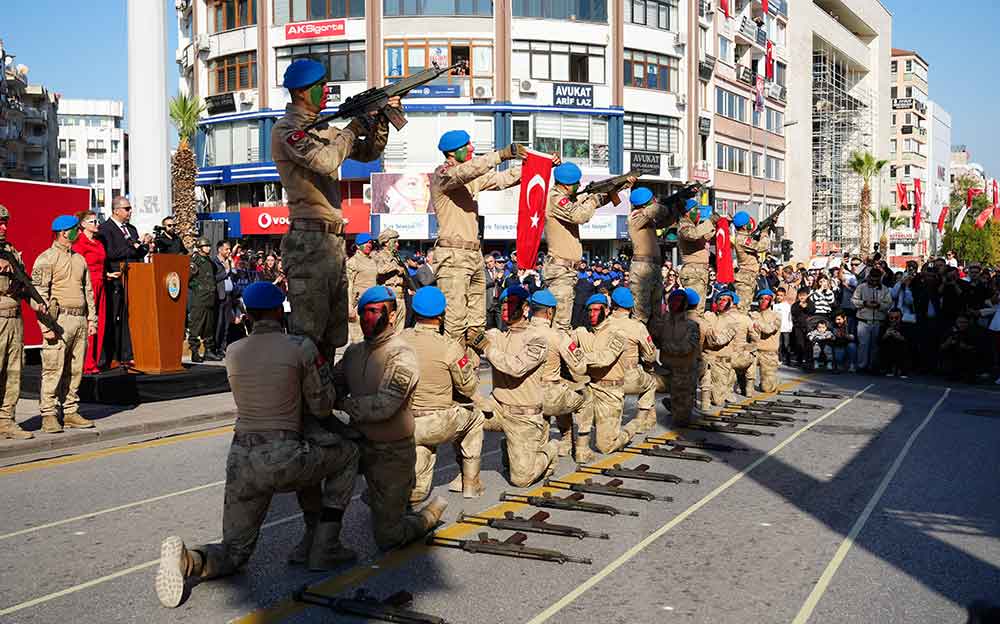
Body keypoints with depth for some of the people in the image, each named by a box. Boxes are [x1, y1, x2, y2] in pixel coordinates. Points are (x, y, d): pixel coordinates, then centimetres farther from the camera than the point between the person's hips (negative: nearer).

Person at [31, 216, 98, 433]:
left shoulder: (80, 259, 18)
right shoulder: (46, 259, -3)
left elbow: (88, 291, 22)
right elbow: (39, 293, -9)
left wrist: (92, 319, 14)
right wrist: (46, 325, -16)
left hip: (80, 320, 7)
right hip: (59, 319, -6)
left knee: (75, 370, 9)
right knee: (53, 370, -6)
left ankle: (71, 412, 16)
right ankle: (48, 415, -1)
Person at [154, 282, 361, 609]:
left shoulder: (234, 353, 11)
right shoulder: (301, 347, -4)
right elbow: (322, 406, 1)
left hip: (240, 462, 5)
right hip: (282, 462, -5)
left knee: (233, 554, 24)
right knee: (347, 451, 25)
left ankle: (189, 560, -12)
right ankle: (323, 547, 18)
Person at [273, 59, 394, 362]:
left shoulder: (324, 129, 19)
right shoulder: (286, 129, -6)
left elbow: (368, 153, 26)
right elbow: (325, 162, -21)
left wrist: (381, 118, 11)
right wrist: (351, 130, -7)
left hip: (333, 240, 9)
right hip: (309, 239, -9)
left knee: (333, 333, 14)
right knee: (309, 331, -9)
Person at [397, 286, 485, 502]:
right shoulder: (449, 348, -14)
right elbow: (468, 388, -2)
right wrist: (473, 365, 16)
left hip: (403, 424, 4)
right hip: (439, 424, -4)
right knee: (474, 415, 28)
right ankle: (469, 482, 30)